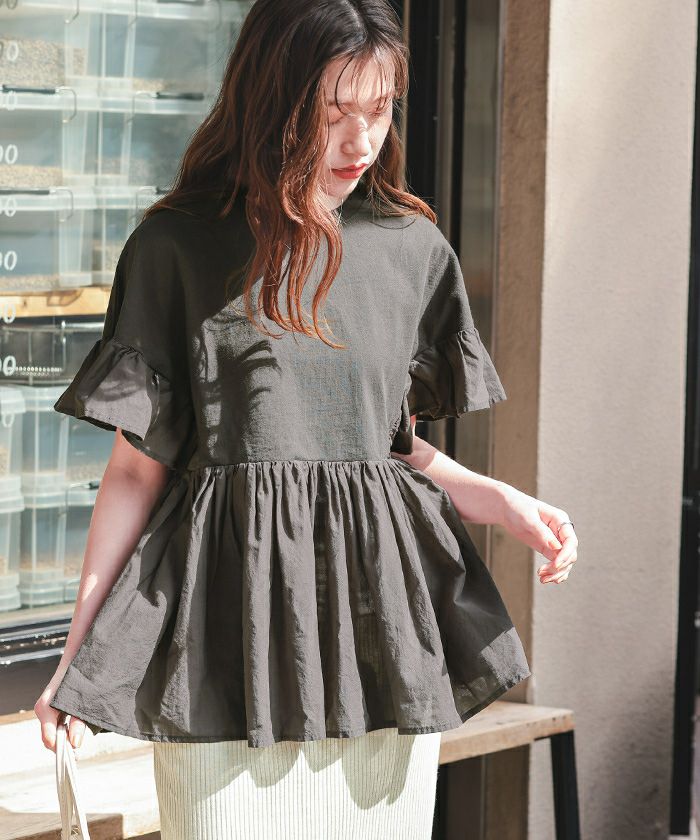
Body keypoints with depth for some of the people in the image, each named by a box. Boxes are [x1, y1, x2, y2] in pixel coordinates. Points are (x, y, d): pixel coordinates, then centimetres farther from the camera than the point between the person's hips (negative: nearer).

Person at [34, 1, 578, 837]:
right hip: (233, 633, -3)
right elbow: (139, 464, 1)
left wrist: (505, 503, 0)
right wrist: (78, 650, -3)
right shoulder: (179, 247, -2)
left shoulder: (411, 249, 9)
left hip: (380, 616, 4)